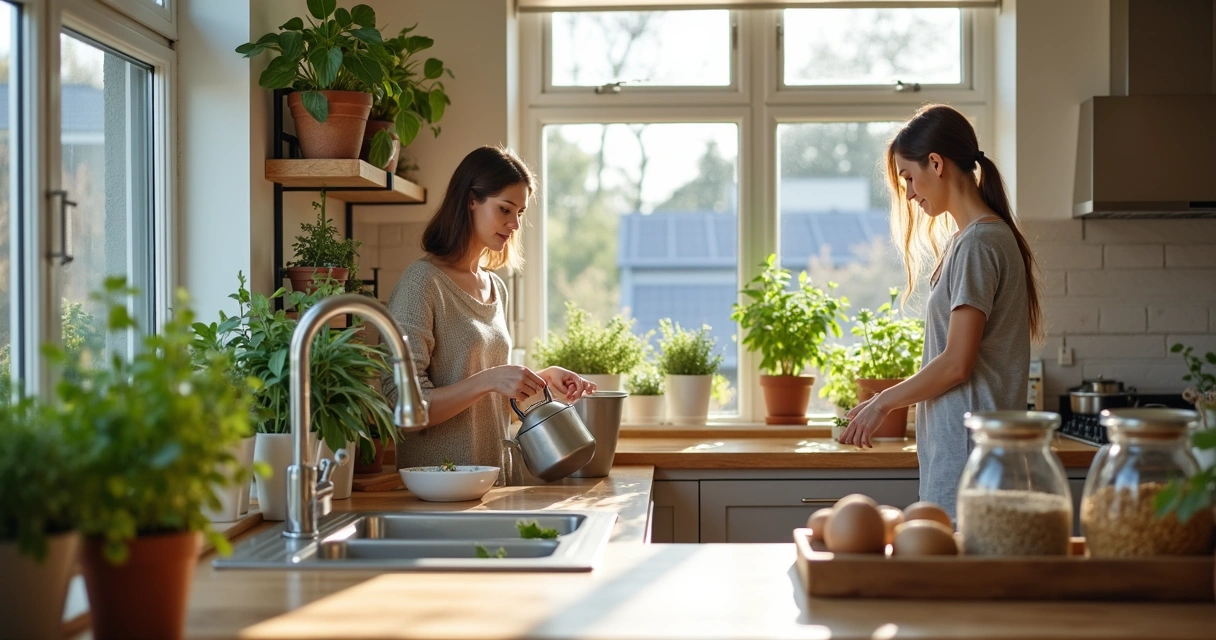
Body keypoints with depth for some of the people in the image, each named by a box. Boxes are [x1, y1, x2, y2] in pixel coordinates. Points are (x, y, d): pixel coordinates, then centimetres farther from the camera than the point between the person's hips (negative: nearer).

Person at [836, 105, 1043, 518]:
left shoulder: (977, 243, -13)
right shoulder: (978, 238, 16)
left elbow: (956, 363, -15)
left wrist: (883, 403, -4)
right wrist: (885, 403, 15)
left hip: (968, 445, -9)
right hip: (957, 441, 9)